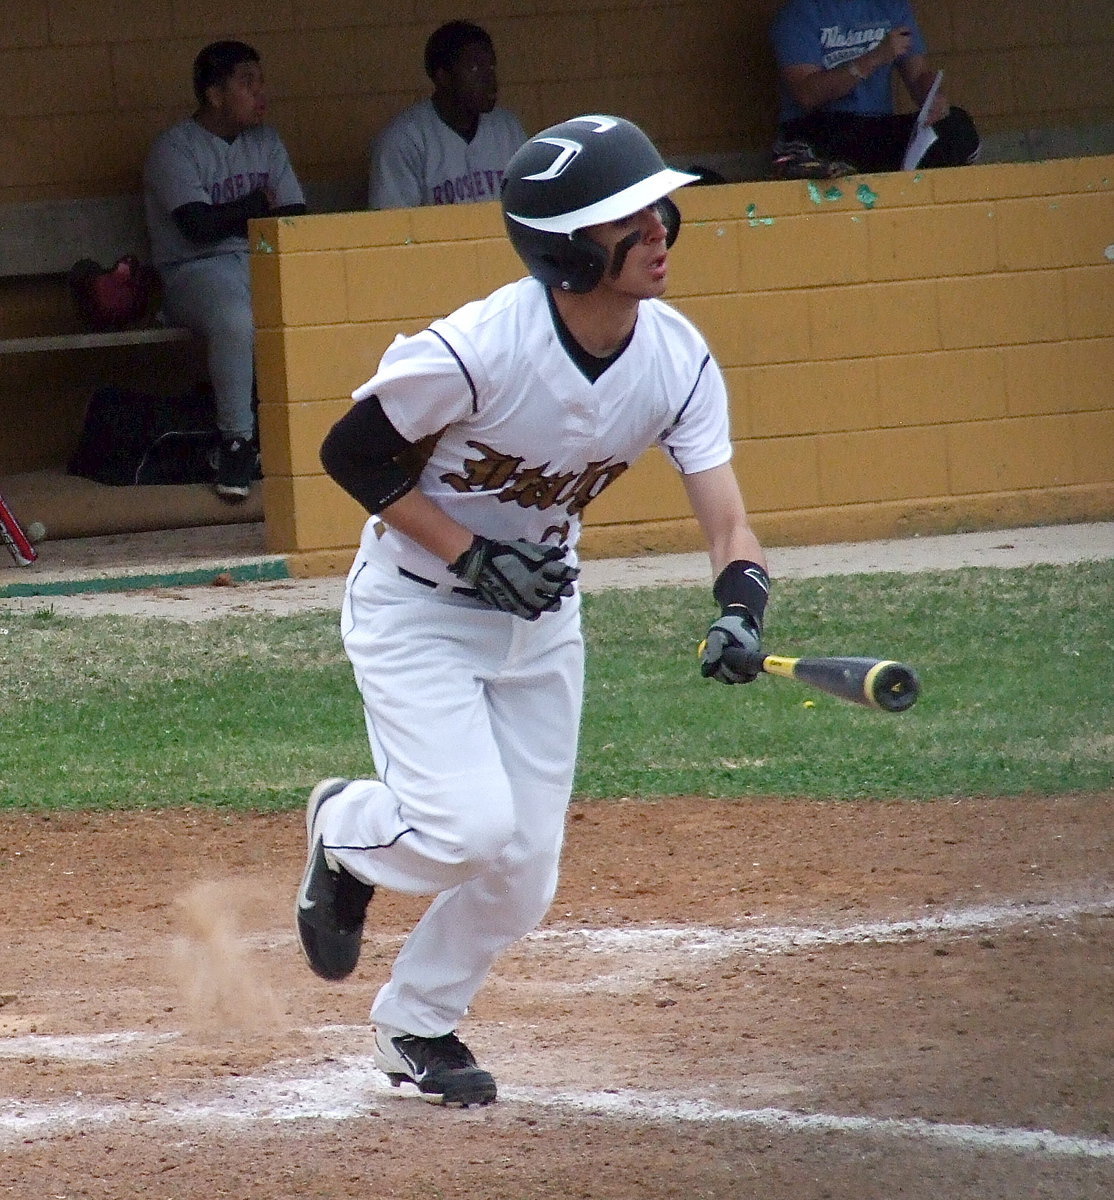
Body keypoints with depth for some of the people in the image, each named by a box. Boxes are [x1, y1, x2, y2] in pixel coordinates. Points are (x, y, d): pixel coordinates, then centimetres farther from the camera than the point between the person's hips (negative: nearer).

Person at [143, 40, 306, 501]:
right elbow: (200, 225, -16)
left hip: (263, 261, 5)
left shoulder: (265, 142, 17)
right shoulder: (175, 148, -3)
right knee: (235, 317, -40)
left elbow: (295, 219, 9)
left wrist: (232, 219, -10)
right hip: (197, 269, -5)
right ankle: (237, 441, -26)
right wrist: (257, 205, 0)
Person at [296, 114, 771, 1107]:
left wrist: (740, 607, -39)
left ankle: (417, 1026, 33)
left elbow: (726, 517, -18)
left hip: (539, 611, 5)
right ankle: (346, 831, 12)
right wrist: (472, 559, -24)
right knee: (471, 827, -22)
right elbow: (353, 455, -18)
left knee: (522, 883, 6)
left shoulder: (677, 358, -15)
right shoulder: (478, 349, -31)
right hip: (416, 606, -5)